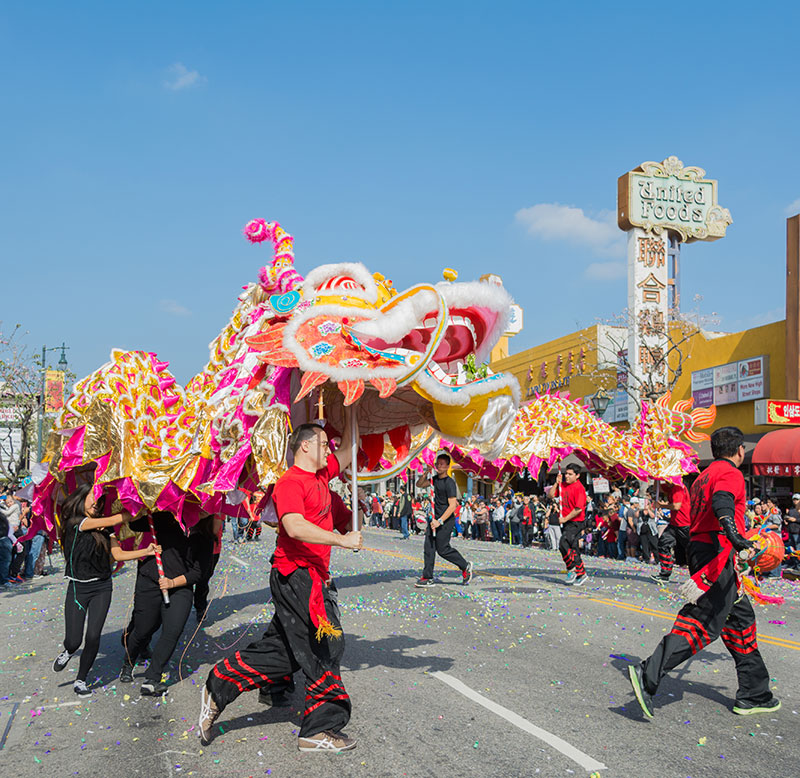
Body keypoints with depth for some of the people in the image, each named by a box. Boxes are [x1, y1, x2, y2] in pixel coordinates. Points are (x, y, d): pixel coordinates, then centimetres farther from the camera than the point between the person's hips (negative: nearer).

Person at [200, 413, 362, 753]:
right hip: (296, 575, -10)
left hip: (313, 576, 10)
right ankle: (321, 729, 8)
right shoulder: (290, 482, -13)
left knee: (280, 651, 13)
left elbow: (347, 451, 27)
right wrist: (343, 540, -26)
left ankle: (217, 690, 21)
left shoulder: (321, 474, 14)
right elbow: (295, 526, -27)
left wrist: (349, 413, 19)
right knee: (324, 647, -4)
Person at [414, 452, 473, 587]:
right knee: (428, 547, 3)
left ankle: (465, 567, 15)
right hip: (435, 518, 8)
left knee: (442, 549, -4)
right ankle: (427, 578, 7)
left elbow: (452, 506, -20)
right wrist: (425, 473, -2)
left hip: (446, 520, -8)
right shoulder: (435, 479, 9)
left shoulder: (449, 482, -16)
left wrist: (440, 521, -24)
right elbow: (419, 484, 18)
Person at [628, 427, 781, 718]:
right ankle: (648, 676, -20)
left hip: (700, 550, 10)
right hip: (717, 555, -10)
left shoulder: (704, 476, 22)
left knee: (741, 618, 17)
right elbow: (721, 502, -28)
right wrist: (735, 537, -44)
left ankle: (753, 696, 23)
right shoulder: (730, 473, -6)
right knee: (703, 624, -12)